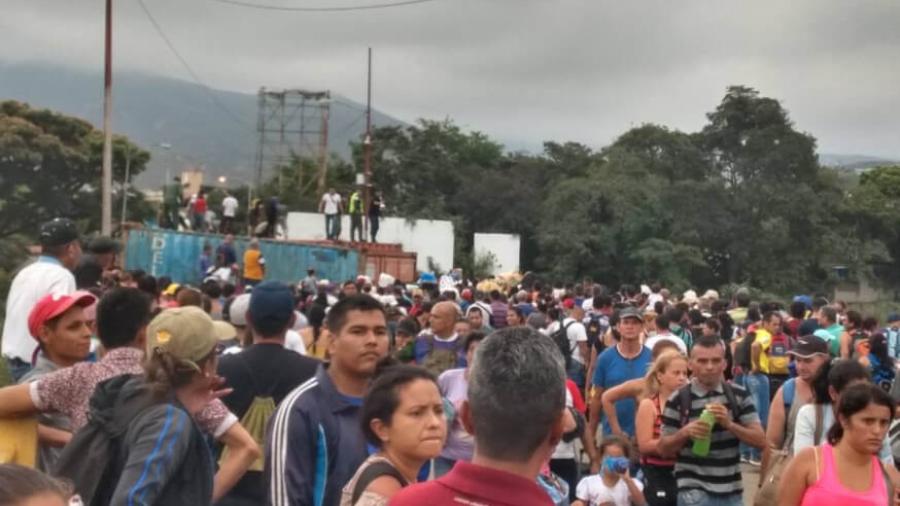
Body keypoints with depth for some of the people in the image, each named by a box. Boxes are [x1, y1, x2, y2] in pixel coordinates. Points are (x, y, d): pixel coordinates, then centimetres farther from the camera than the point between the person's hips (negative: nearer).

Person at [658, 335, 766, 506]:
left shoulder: (739, 396, 3)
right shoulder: (678, 400, -6)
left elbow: (760, 440, -2)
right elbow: (663, 448, -1)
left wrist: (729, 424, -18)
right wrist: (684, 433, -21)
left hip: (732, 492, 4)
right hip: (695, 491, -4)